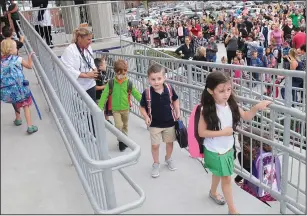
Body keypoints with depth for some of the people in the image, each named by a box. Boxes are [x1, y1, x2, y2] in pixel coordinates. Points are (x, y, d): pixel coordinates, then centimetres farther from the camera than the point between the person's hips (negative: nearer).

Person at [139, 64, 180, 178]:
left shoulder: (169, 89, -16)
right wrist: (146, 117, -21)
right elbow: (142, 107, -6)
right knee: (155, 145, 9)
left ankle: (168, 159, 45)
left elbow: (175, 100, 4)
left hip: (169, 122, 2)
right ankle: (156, 164, 32)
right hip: (155, 124, -2)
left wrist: (177, 113, -2)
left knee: (170, 142, 19)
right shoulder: (147, 93, -20)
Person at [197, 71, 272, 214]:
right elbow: (201, 132, -21)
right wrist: (223, 132, -25)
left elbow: (246, 117, 2)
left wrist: (257, 107, -15)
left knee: (218, 173, 27)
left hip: (228, 148, 5)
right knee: (226, 178, 5)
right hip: (214, 151, -5)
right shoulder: (207, 110, -24)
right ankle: (232, 210, 22)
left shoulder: (231, 105, -9)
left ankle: (213, 192, 55)